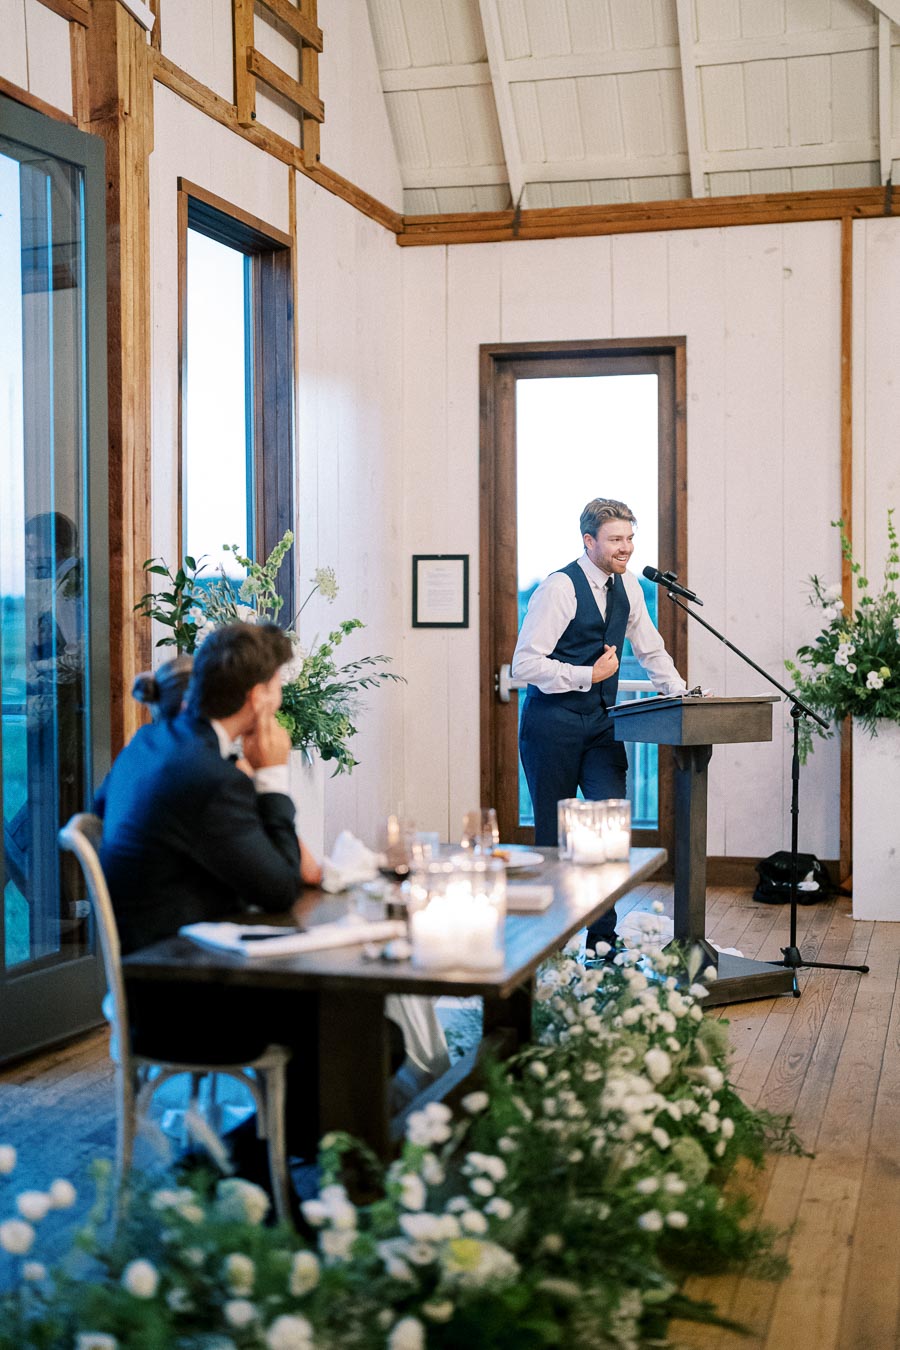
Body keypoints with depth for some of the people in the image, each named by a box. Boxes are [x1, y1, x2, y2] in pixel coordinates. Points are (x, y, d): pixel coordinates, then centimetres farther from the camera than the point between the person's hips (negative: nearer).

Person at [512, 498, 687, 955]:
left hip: (601, 723, 6)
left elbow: (650, 650, 20)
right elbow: (525, 662, -19)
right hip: (553, 723, -6)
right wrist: (589, 675, -18)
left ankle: (603, 938, 3)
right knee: (554, 835, 2)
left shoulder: (627, 586, 8)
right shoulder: (559, 587, -15)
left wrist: (682, 694, 8)